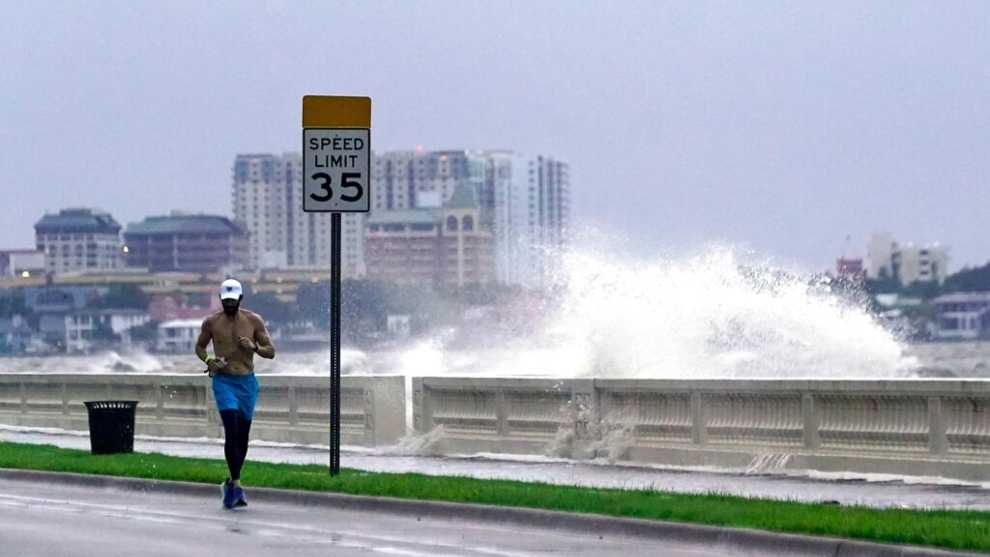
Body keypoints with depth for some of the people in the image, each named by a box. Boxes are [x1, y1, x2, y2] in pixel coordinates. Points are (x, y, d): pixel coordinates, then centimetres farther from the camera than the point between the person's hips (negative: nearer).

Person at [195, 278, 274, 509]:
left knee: (242, 436, 9)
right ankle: (236, 484, -19)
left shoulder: (254, 321, 2)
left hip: (247, 382, 2)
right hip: (223, 380, -2)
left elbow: (270, 351, 5)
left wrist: (254, 347, -15)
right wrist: (208, 360, -6)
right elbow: (199, 346, 15)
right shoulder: (211, 322, 1)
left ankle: (231, 482, 25)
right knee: (231, 432, -17)